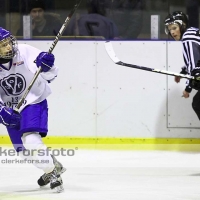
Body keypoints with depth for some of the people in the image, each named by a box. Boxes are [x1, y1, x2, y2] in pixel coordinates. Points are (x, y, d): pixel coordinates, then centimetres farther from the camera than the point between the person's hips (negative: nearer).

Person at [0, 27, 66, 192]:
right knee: (23, 151, 11)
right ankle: (54, 166, 35)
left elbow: (49, 75, -10)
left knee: (30, 140, -27)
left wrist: (47, 65, -31)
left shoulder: (25, 52, -19)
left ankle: (53, 173, -16)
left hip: (34, 102, -5)